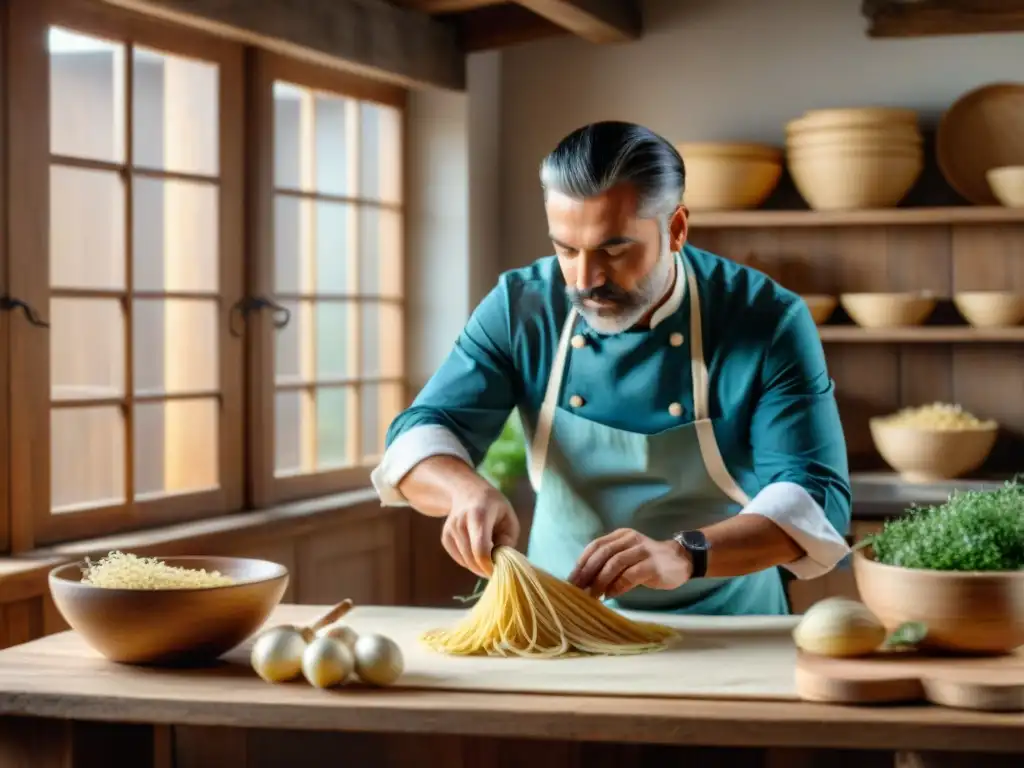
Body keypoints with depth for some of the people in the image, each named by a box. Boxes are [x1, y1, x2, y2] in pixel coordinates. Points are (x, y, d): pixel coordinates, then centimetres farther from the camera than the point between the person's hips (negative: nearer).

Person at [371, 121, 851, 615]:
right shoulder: (520, 306, -5)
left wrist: (684, 555, -37)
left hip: (726, 636, -1)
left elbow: (816, 503, -19)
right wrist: (467, 491, -30)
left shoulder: (769, 321, -13)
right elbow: (418, 441, -6)